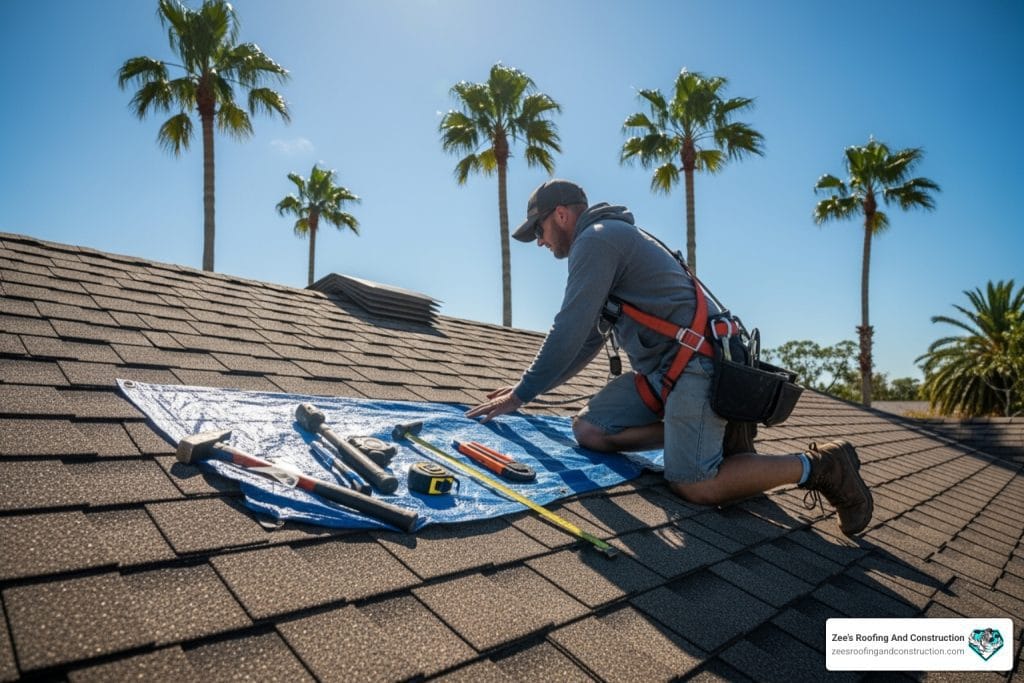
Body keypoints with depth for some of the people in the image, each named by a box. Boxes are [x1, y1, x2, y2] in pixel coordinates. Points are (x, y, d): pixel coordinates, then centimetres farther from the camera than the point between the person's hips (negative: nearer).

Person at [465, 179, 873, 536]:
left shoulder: (596, 239, -8)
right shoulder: (608, 240, 24)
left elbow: (569, 333, -14)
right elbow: (585, 342, 26)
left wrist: (522, 394, -5)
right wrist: (529, 385, 24)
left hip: (696, 362, -10)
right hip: (661, 370, 10)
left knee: (693, 487, -19)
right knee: (588, 430, 0)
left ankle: (815, 465, -1)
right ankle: (695, 430, 5)